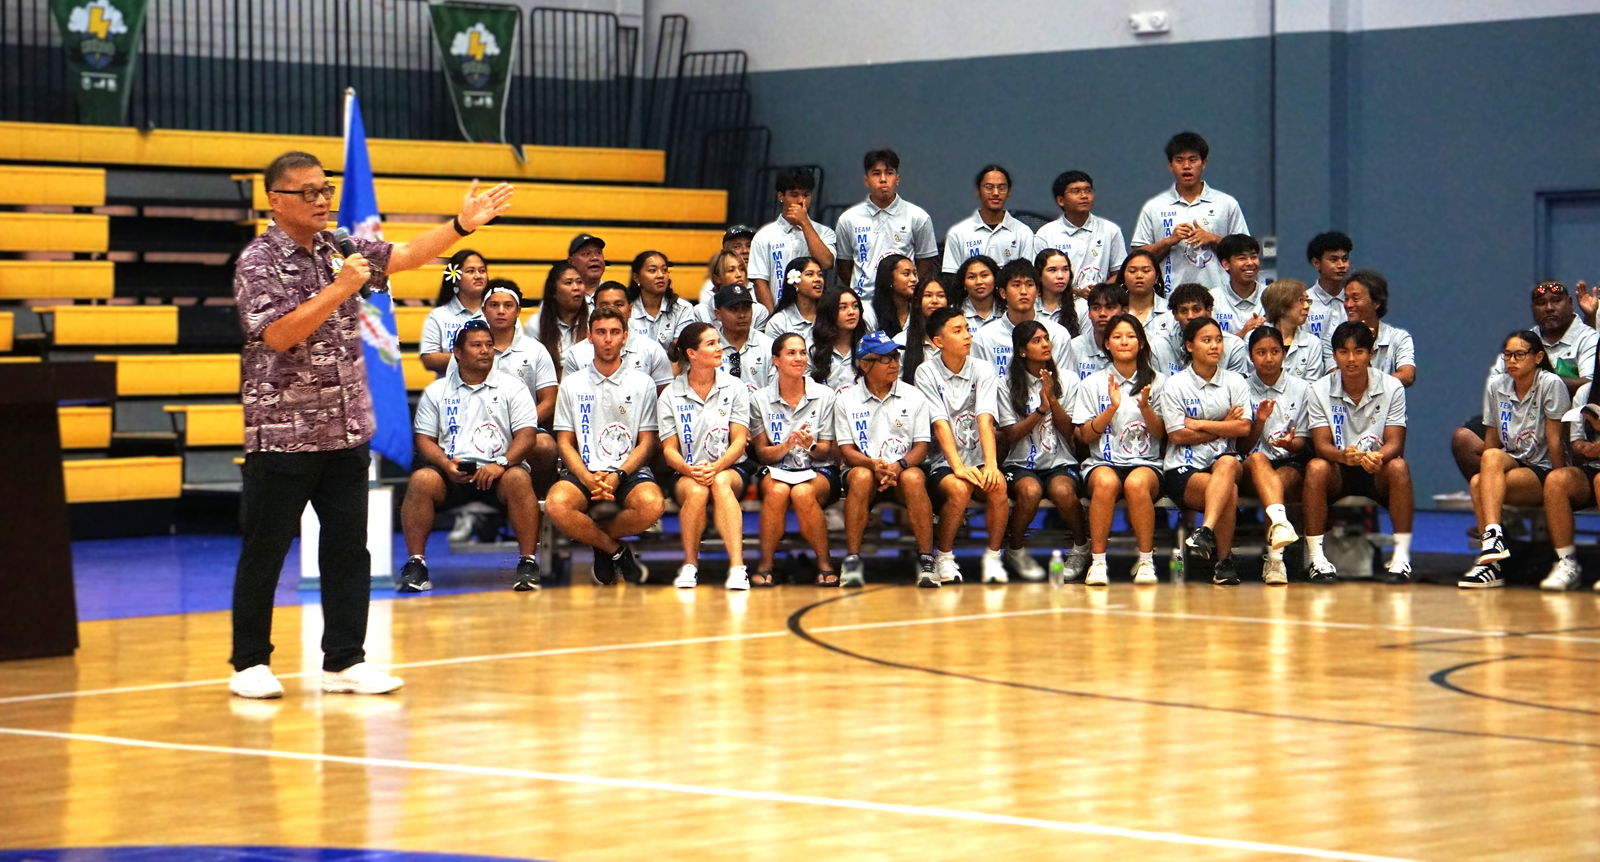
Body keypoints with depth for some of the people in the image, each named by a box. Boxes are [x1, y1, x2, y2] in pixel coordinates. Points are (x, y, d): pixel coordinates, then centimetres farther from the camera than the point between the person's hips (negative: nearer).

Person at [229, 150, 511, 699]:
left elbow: (406, 256, 6)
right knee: (264, 551, 2)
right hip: (281, 433, -6)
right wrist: (340, 289, -23)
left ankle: (345, 661, 12)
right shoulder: (257, 262, -8)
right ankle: (250, 663, 11)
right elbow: (278, 334, -19)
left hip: (346, 431, 6)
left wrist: (462, 225, -6)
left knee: (348, 549, 6)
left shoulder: (340, 250, 11)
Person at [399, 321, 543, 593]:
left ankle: (528, 562, -30)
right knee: (421, 480, -29)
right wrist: (445, 464, -12)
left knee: (518, 479, -34)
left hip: (496, 472, -1)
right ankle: (416, 564, -25)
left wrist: (501, 463, -18)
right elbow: (425, 439, 10)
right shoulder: (436, 392, 15)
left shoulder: (512, 387, 11)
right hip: (451, 474, 1)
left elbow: (526, 436, 1)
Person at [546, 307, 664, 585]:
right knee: (556, 505, -33)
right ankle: (617, 551, -7)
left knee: (652, 505, -35)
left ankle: (594, 536, -3)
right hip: (583, 470, 0)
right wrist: (588, 478, -11)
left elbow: (647, 442, 6)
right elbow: (565, 441, 8)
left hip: (628, 471, 0)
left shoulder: (643, 383, 9)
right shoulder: (572, 384, 11)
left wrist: (617, 476, -11)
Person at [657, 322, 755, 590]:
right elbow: (669, 449, 0)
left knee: (720, 482, -37)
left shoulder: (734, 387, 7)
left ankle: (737, 567, -48)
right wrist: (690, 470, -22)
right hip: (685, 475, 0)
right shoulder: (670, 396, 5)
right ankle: (690, 565, -22)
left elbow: (740, 440, 0)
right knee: (696, 490, -36)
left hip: (729, 470, 0)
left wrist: (716, 467, -20)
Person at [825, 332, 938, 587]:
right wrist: (875, 465, -21)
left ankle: (926, 561, -32)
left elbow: (921, 447, 4)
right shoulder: (846, 399, 5)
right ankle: (852, 561, -33)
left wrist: (898, 466, -18)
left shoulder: (913, 396, 9)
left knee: (913, 478, -35)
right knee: (861, 476, -36)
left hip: (903, 469, 1)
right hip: (864, 467, 0)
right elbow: (846, 451, 0)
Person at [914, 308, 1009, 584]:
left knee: (997, 485, -30)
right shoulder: (926, 373, -2)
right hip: (942, 462, -2)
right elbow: (940, 424, -12)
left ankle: (993, 557, -13)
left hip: (978, 460, 2)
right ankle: (943, 557, -10)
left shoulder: (983, 371, 5)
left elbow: (985, 420, -10)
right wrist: (958, 467, -26)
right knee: (959, 489, -33)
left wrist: (990, 464, -26)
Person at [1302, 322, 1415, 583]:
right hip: (1339, 473, 0)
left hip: (1377, 472, 0)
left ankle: (1401, 557, -29)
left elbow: (1395, 442, -11)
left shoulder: (1392, 388, -5)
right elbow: (1321, 444, -11)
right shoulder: (1320, 390, -3)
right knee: (1316, 468, -32)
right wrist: (1343, 455, -36)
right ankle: (1317, 558, -30)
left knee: (1398, 467, -32)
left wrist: (1378, 457, -36)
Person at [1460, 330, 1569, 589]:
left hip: (1544, 473, -5)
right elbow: (1492, 440, 10)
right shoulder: (1496, 386, 7)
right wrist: (1487, 472, -2)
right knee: (1478, 482, -31)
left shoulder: (1551, 384, -8)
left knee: (1481, 484, -32)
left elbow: (1555, 440, -10)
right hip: (1512, 466, 5)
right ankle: (1491, 559, -40)